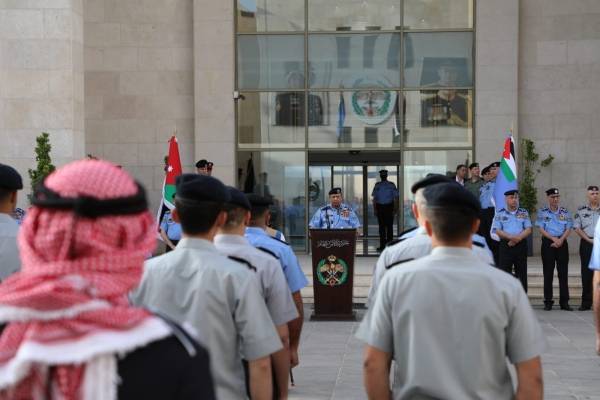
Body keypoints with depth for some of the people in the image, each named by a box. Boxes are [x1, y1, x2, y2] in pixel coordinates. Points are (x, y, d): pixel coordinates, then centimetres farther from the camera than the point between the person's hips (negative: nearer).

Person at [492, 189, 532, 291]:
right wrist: (511, 237, -17)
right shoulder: (500, 214, 5)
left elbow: (528, 229, 3)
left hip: (521, 245, 2)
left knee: (522, 273, 4)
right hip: (505, 246, -2)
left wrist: (518, 238, -12)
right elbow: (497, 231, -4)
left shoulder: (524, 213, 10)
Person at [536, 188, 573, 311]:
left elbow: (568, 229, 3)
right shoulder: (542, 212, 2)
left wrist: (560, 240, -12)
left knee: (563, 273, 1)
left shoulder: (565, 212, 8)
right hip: (548, 243, -2)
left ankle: (564, 302, 4)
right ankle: (548, 302, 5)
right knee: (548, 273, 1)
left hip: (562, 243, 2)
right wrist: (553, 238, -14)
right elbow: (541, 229, -3)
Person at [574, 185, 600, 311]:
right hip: (587, 244, 0)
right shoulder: (581, 211, 7)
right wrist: (589, 239, -8)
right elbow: (577, 228, 2)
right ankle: (586, 302, 7)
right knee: (586, 273, 2)